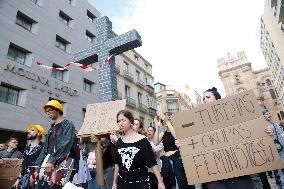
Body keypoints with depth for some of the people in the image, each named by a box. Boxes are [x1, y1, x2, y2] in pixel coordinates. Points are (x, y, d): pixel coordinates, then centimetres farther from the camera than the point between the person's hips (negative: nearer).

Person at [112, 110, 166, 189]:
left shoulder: (142, 140, -11)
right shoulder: (119, 141, 1)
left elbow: (152, 163, -10)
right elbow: (117, 163, 9)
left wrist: (160, 182, -12)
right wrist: (114, 182, 11)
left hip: (141, 182, -3)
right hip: (122, 182, 4)